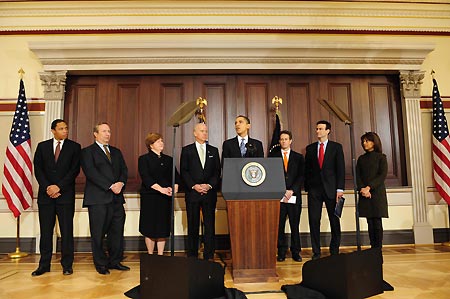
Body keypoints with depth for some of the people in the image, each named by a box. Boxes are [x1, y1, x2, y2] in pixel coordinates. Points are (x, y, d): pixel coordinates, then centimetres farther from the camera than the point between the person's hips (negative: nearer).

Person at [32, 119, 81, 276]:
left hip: (65, 194, -2)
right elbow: (38, 169, 4)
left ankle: (67, 265, 11)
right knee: (45, 231, 7)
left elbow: (75, 169, -4)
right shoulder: (42, 146, 10)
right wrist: (47, 188, -8)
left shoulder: (74, 147, 4)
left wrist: (59, 186, -11)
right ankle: (44, 265, 18)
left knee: (66, 231, 2)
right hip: (46, 194, 2)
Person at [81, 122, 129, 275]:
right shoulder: (87, 151, 2)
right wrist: (110, 186, -16)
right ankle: (101, 264, 16)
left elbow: (124, 170, 12)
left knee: (117, 231, 7)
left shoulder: (116, 152, 19)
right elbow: (91, 173, -11)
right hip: (98, 198, -5)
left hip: (116, 198, 5)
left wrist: (121, 183, -8)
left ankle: (115, 261, 20)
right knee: (98, 233, 3)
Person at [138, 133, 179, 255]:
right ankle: (150, 255, 17)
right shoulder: (144, 159, 0)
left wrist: (174, 187, -13)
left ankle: (160, 255, 17)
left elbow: (175, 176, 8)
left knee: (163, 228, 6)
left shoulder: (168, 159, 14)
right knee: (150, 227, 2)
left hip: (166, 197, 4)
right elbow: (145, 178, -11)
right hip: (150, 197, -3)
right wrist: (161, 189, -22)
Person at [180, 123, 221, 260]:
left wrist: (209, 185, -8)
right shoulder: (186, 150, 6)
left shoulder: (213, 150, 12)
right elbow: (183, 171, 0)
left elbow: (217, 171, 7)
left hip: (210, 193, 2)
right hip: (192, 193, -1)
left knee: (210, 226, 3)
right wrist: (194, 186, -11)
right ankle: (192, 256, 16)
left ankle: (209, 256, 12)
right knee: (193, 226, 5)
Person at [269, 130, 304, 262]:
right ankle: (281, 252, 11)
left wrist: (292, 190, -8)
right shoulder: (272, 156, 10)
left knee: (295, 225, 4)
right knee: (279, 226, 2)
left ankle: (296, 252, 14)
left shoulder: (299, 157, 12)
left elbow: (301, 176, 5)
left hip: (294, 196, 1)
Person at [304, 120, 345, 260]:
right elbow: (307, 169, 11)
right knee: (314, 220, 1)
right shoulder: (310, 148, 11)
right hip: (314, 189, 2)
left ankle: (334, 250, 19)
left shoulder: (336, 147, 5)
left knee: (334, 220, 5)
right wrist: (307, 187, 4)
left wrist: (340, 188, -8)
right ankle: (316, 252, 10)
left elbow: (340, 168, 0)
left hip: (331, 188, -1)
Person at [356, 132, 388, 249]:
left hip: (377, 193, -3)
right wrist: (362, 188, -11)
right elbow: (357, 176, 7)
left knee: (377, 222, -4)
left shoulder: (381, 157, 3)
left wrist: (369, 187, -16)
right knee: (370, 223, 4)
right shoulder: (361, 158, 14)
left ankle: (378, 249, 2)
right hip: (364, 195, 3)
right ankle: (372, 248, 8)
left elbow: (382, 175, -7)